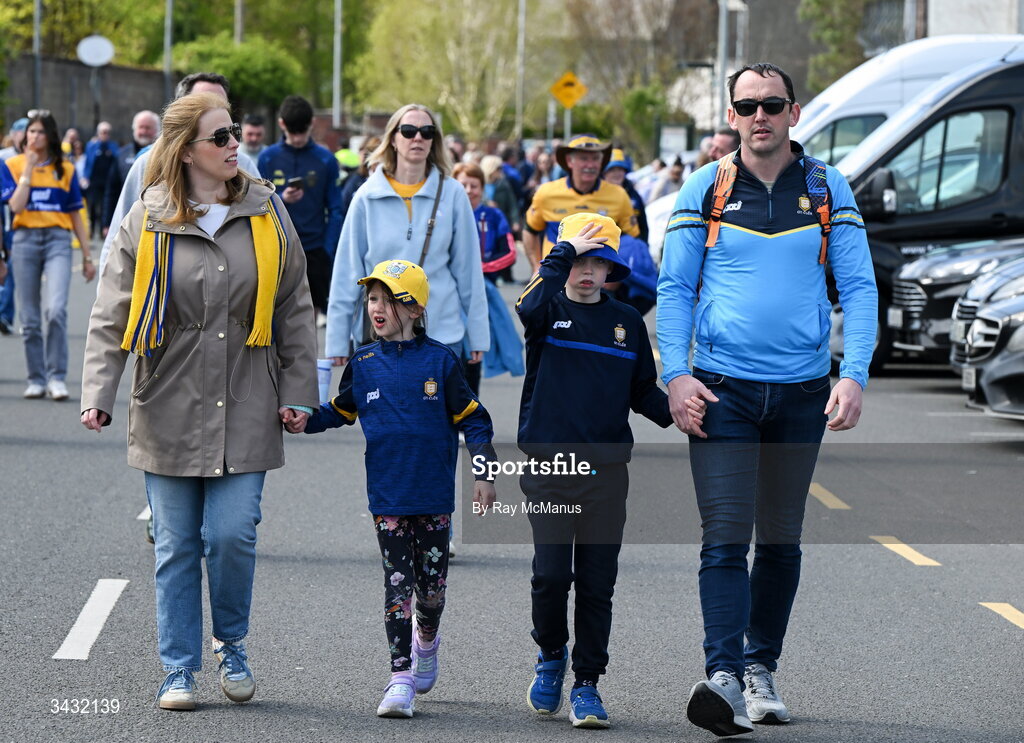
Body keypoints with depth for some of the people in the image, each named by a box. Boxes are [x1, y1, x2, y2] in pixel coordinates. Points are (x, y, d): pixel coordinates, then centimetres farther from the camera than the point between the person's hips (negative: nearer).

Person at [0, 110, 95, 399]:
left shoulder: (65, 170, 8)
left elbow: (76, 215, 12)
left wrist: (87, 256, 11)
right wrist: (29, 169, -9)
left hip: (58, 239, -1)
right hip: (25, 240, 1)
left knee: (56, 309, -18)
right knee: (30, 318, 4)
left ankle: (57, 377, -12)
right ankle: (36, 379, 14)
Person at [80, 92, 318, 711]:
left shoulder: (266, 211, 4)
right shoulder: (148, 221, -1)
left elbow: (295, 308, 9)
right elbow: (113, 316, 0)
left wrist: (298, 392, 4)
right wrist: (99, 395, -10)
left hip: (247, 410, 0)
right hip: (170, 411, 0)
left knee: (232, 535, -6)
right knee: (177, 547, 4)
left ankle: (232, 645, 19)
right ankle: (179, 670, 15)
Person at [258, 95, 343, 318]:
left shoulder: (325, 159, 2)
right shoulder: (268, 158, 4)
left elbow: (335, 211, 3)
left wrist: (328, 250, -7)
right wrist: (281, 200, -17)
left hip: (314, 250, 0)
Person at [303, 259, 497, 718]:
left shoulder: (439, 360, -3)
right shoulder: (363, 363, 4)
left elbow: (472, 419, 3)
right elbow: (339, 412, 15)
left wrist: (484, 474, -2)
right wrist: (304, 419, -3)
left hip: (434, 492, -1)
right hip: (387, 494, 1)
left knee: (431, 581, 9)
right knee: (397, 582, -3)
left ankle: (426, 639, 40)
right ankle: (401, 677, -1)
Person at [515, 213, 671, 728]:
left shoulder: (627, 323, 11)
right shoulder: (550, 312, 1)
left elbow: (643, 392, 17)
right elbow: (530, 306, -24)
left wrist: (675, 413, -1)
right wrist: (565, 250, -19)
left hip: (607, 472, 2)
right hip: (550, 468, -2)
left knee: (596, 583, 2)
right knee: (551, 574, -9)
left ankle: (587, 685, 11)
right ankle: (551, 656, 17)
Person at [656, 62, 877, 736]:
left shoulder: (828, 189, 5)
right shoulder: (705, 189, 3)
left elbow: (859, 287, 4)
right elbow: (674, 288, 4)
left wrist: (855, 375, -9)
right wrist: (676, 375, -8)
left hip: (801, 393, 2)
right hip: (722, 389, -2)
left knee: (781, 538, 9)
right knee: (726, 535, -12)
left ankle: (762, 668, 23)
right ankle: (724, 678, -20)